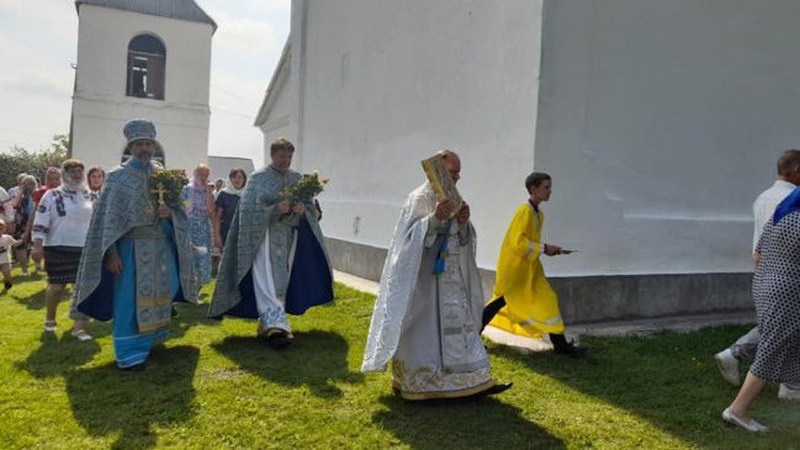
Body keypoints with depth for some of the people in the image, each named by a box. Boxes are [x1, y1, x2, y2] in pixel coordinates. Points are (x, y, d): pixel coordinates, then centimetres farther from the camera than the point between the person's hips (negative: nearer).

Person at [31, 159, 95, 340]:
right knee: (56, 286, 5)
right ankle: (50, 318, 32)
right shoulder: (52, 195, -2)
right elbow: (40, 223, -7)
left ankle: (79, 327, 1)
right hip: (58, 248, -3)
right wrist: (38, 245, -15)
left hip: (85, 248, 3)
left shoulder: (89, 196, 11)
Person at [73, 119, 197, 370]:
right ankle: (130, 353, 8)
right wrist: (110, 252, -13)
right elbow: (108, 217, -6)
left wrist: (169, 213, -12)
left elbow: (179, 210, 12)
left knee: (159, 295, 11)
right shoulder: (117, 176, -1)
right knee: (130, 299, -1)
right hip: (131, 247, -4)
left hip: (161, 246, 4)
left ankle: (151, 338, 34)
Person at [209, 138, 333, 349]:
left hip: (289, 237, 5)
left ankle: (269, 323, 21)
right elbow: (250, 209, -8)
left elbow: (309, 206, 12)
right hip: (264, 236, -5)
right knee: (266, 280, -14)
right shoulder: (258, 178, -1)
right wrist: (275, 208, -22)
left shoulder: (297, 179, 11)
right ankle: (275, 325, -21)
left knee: (281, 282, 8)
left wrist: (302, 209, -12)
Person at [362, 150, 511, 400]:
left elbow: (463, 240, 13)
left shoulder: (453, 199, 12)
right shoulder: (420, 198, -10)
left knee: (460, 325, 7)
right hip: (425, 274, -7)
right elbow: (410, 236, -17)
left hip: (451, 276, 7)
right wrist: (435, 218, -30)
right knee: (422, 328, 0)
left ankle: (471, 383, 14)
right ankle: (409, 382, 16)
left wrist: (463, 223, -9)